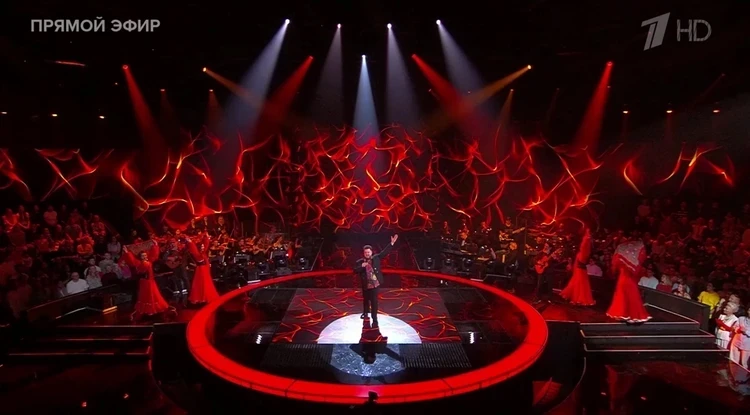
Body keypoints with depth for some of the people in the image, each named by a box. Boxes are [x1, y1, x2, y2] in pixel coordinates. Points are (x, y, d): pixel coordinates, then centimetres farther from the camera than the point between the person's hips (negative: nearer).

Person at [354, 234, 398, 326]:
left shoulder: (376, 258, -3)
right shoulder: (360, 262, -5)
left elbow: (384, 252, -6)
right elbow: (355, 271, -12)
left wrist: (392, 243, -13)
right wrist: (361, 266, -27)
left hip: (374, 284, -2)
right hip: (365, 285, 2)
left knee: (374, 301, 0)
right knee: (365, 300, 22)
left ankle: (374, 319, 8)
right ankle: (365, 312, 49)